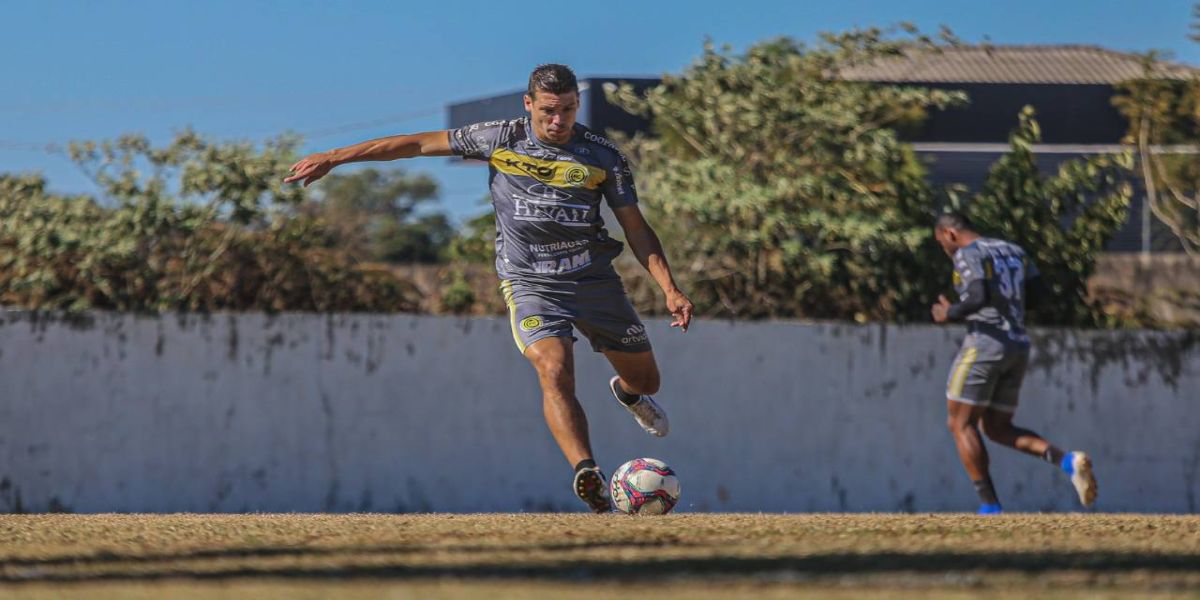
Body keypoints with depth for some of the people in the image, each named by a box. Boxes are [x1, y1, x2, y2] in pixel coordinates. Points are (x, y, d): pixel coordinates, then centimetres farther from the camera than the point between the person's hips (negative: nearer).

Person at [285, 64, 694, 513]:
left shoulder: (602, 156, -2)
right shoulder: (500, 139, -4)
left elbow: (636, 228, 4)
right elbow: (419, 144, 1)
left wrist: (670, 290, -7)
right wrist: (332, 158, 2)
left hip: (595, 281, 2)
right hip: (530, 284, -2)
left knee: (645, 380, 12)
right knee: (554, 371, -28)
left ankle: (627, 392, 51)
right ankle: (587, 475, -38)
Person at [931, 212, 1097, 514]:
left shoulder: (967, 255, -7)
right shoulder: (1013, 251, 18)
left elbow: (978, 299, -22)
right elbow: (1040, 293, 12)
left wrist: (949, 313, -6)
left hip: (985, 341, -8)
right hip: (1019, 347, 8)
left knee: (961, 424, 3)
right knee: (997, 428, 15)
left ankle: (990, 506, -5)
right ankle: (1067, 461, -6)